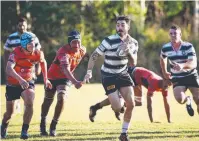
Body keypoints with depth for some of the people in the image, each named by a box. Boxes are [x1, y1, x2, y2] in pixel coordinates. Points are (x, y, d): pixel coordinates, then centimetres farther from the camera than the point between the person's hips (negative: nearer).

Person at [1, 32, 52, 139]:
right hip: (13, 84, -2)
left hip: (28, 82, 2)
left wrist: (45, 79, 11)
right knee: (9, 112, 10)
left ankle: (24, 130, -17)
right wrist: (20, 80, -53)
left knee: (29, 103, -27)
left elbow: (43, 62, 12)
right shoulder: (16, 53, -25)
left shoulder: (37, 54, -13)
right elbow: (9, 69, -40)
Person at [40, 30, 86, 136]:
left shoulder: (82, 50, -13)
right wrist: (74, 81, -64)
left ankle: (53, 126, -4)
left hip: (65, 79, 3)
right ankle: (43, 124, 35)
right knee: (48, 101, 12)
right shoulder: (64, 52, -35)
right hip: (52, 77, -3)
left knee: (61, 99, -18)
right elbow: (66, 69, -49)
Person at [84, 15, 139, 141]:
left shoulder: (133, 43, -2)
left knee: (131, 104, -7)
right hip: (108, 76, -5)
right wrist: (89, 72, -23)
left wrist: (128, 52, -18)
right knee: (117, 108, -15)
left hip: (123, 75, 5)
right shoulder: (110, 41, -18)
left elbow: (134, 62, 2)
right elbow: (94, 56, -12)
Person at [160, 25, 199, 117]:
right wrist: (164, 72, 22)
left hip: (191, 76, -1)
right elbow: (162, 59, 19)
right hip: (177, 78, 1)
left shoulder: (188, 46, -15)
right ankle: (188, 101, 15)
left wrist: (182, 65, -46)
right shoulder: (165, 48, -6)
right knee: (179, 98, -24)